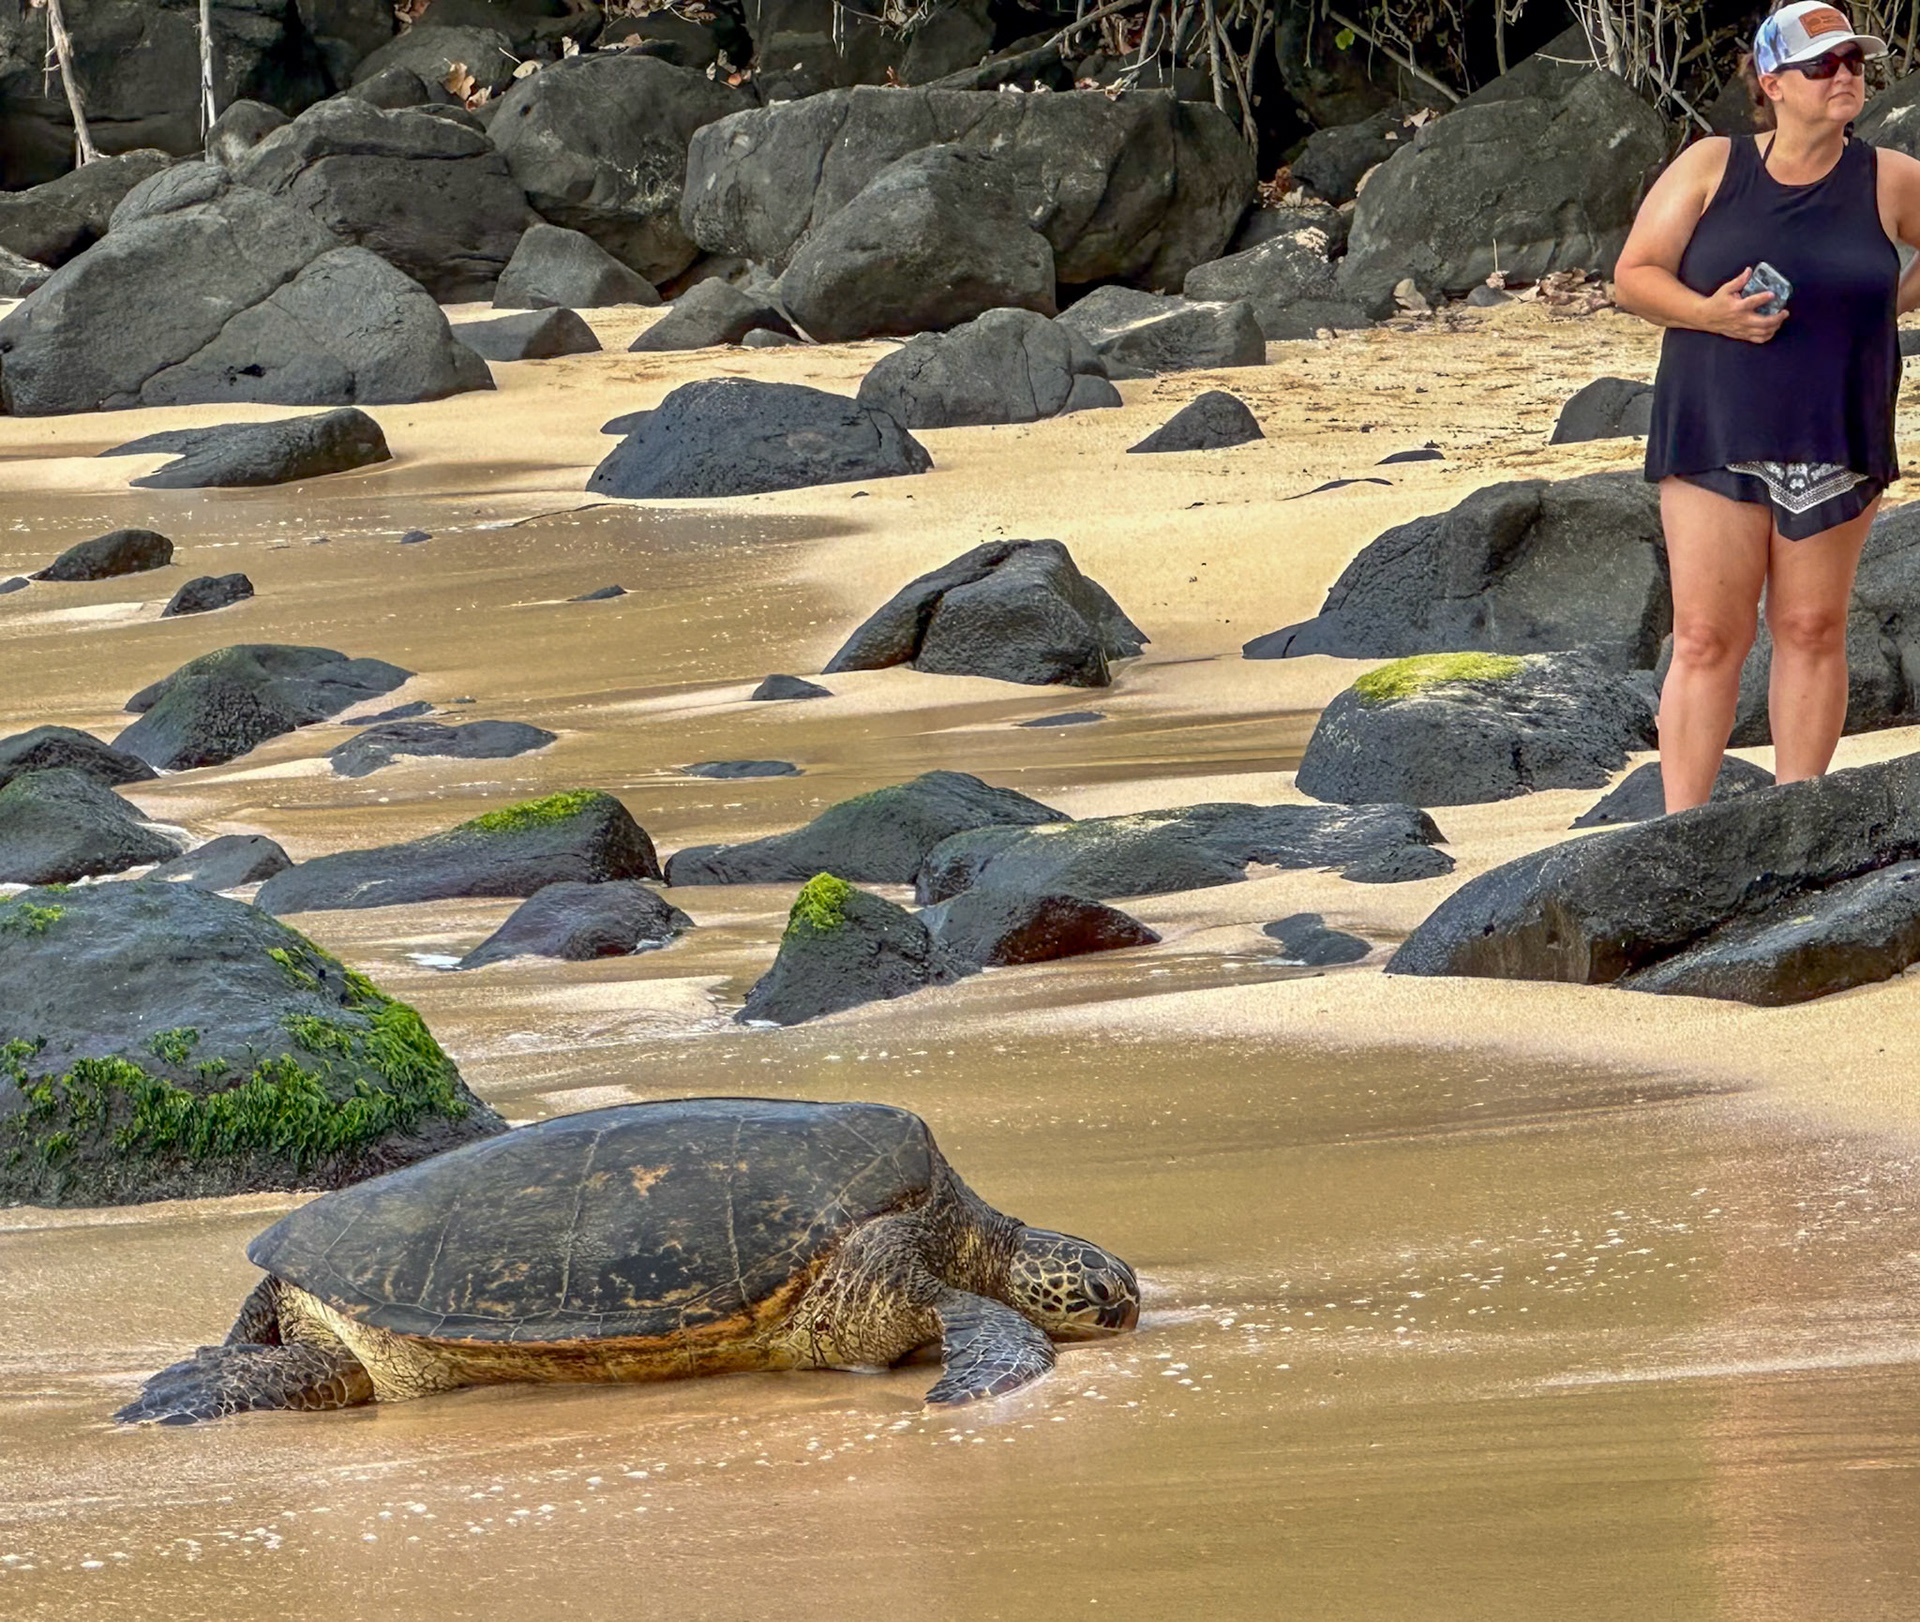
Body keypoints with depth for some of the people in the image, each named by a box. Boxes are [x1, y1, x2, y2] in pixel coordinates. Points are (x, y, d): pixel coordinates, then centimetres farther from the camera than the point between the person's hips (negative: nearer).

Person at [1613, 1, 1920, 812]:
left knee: (1812, 631, 5)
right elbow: (1632, 277, 0)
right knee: (1706, 637, -3)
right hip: (1715, 440, -1)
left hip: (1833, 446, 1)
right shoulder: (1710, 167, 0)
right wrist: (1711, 313, -16)